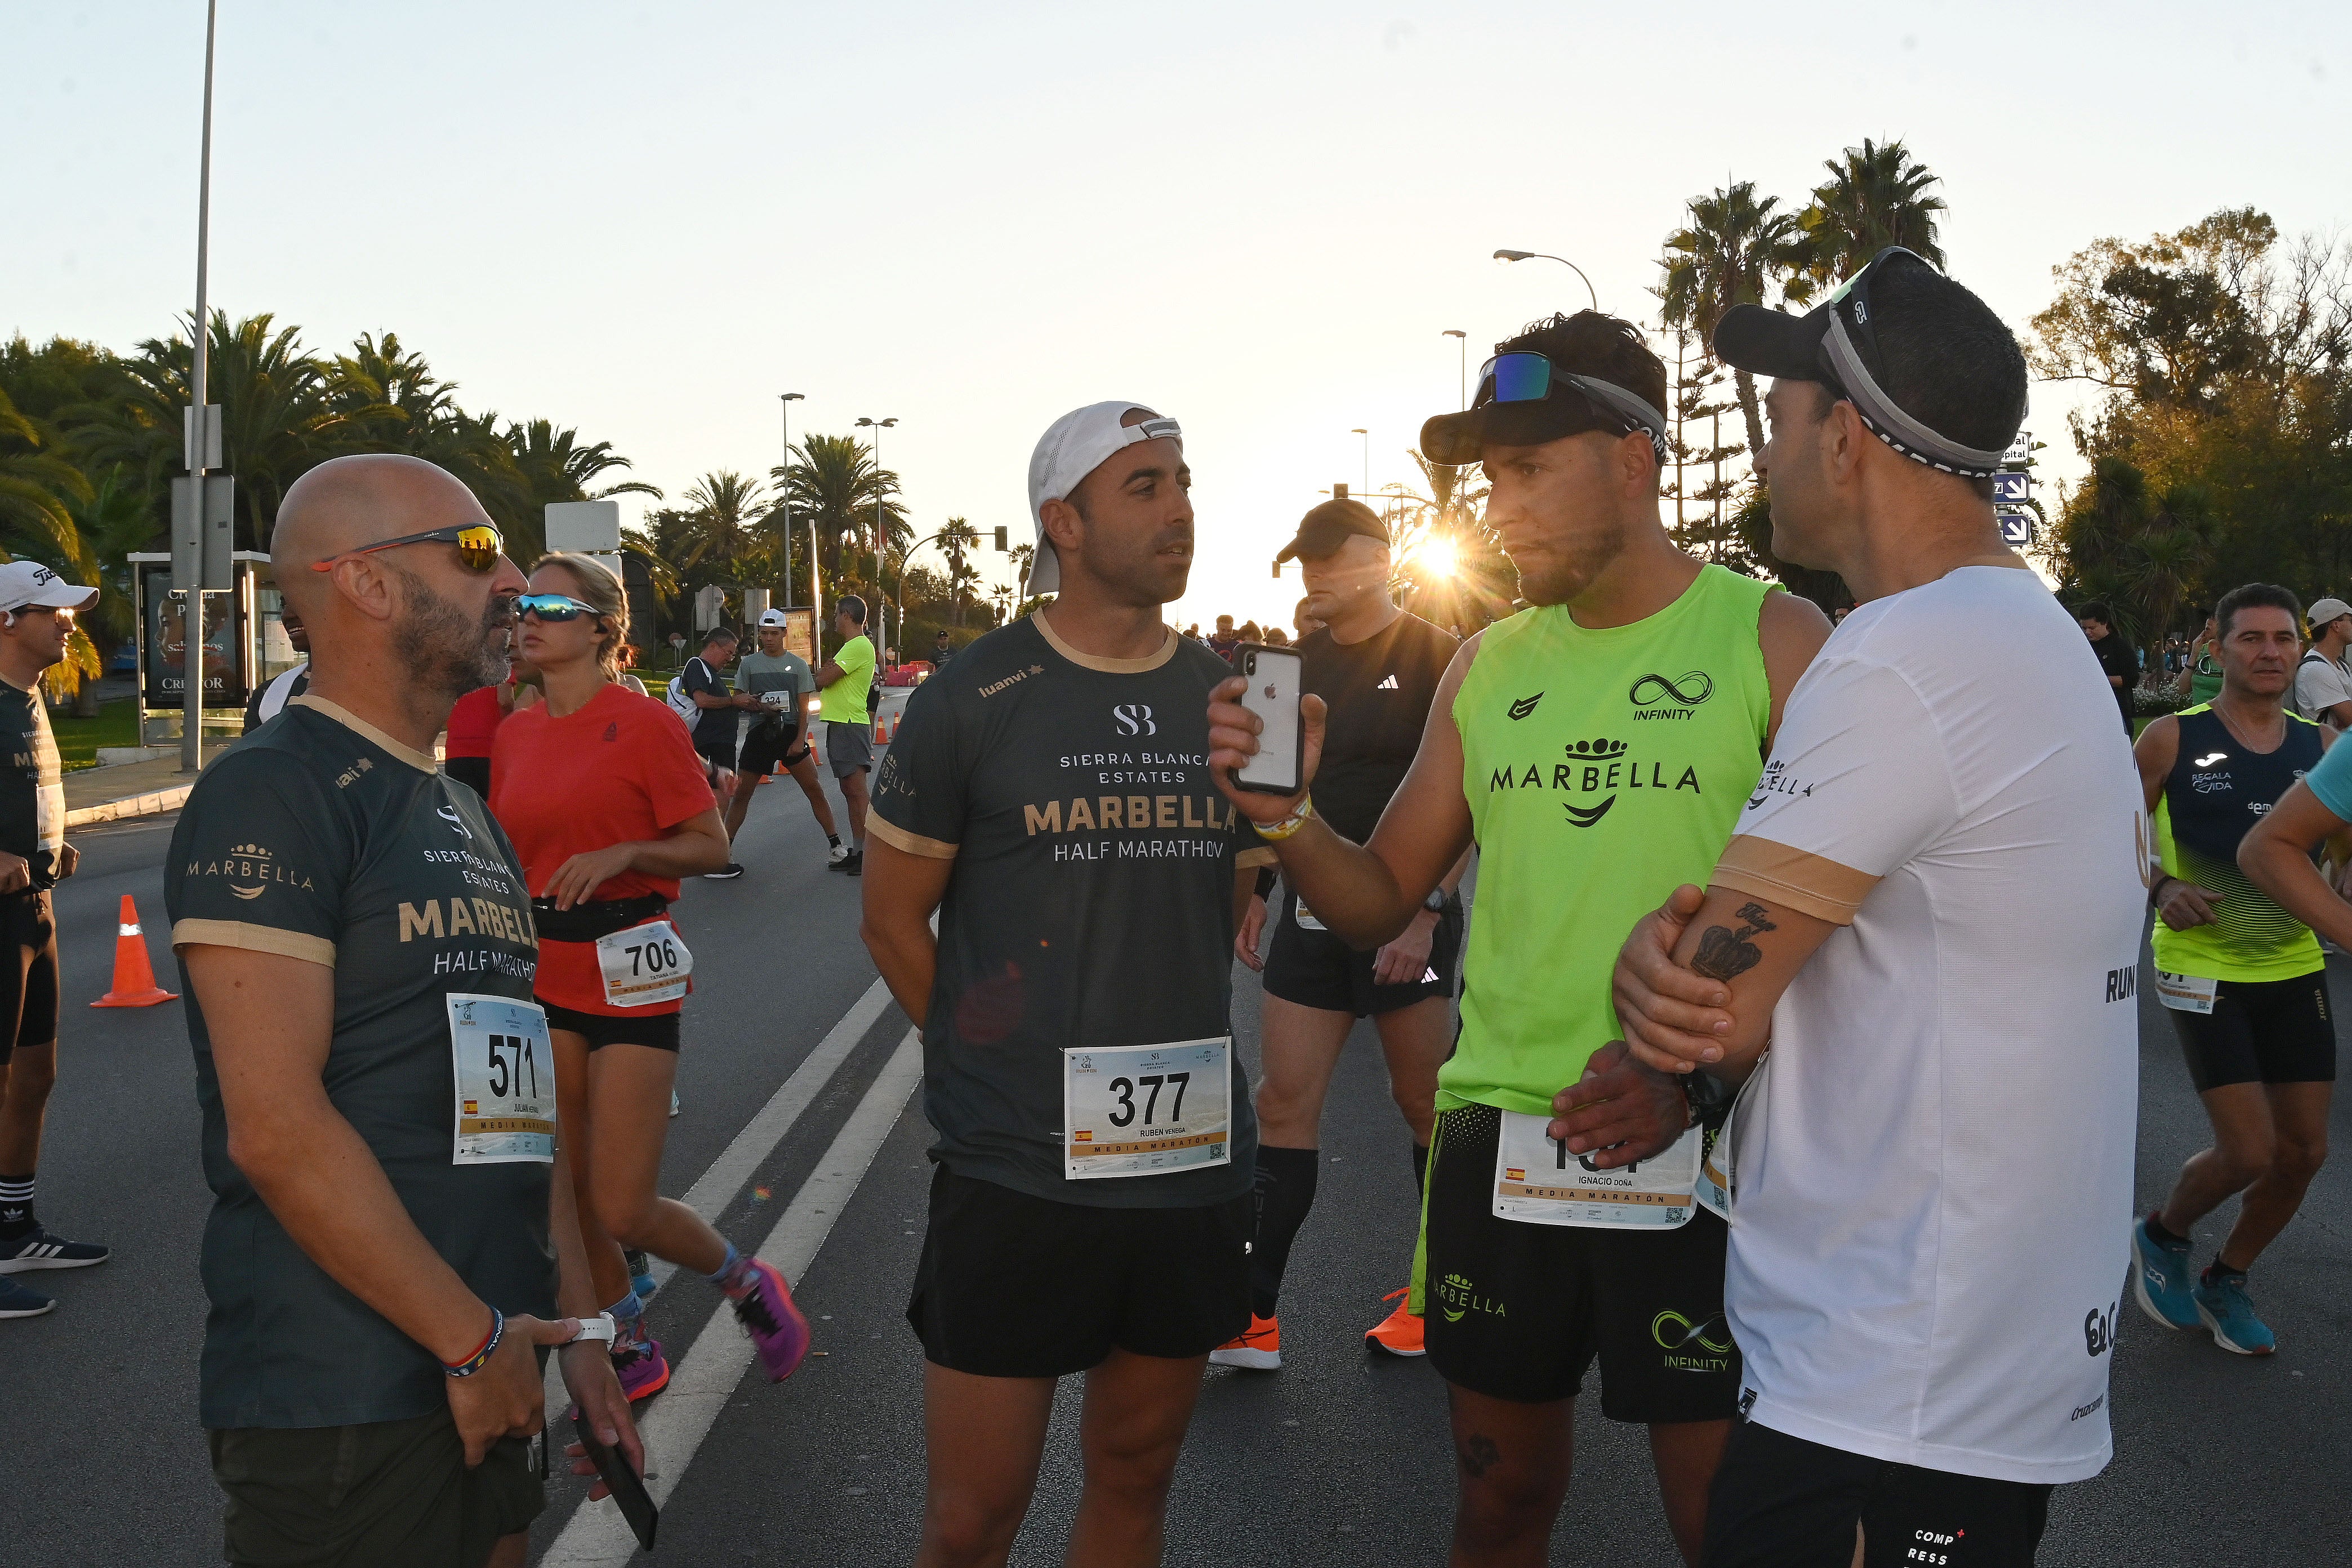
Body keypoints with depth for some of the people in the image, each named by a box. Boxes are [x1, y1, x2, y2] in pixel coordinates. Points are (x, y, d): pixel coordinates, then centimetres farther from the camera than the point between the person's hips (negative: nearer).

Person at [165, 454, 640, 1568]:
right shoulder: (271, 796, -13)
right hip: (342, 1412, -8)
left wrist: (570, 1321, 13)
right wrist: (474, 1339, -15)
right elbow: (276, 1128, -20)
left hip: (487, 1379, 8)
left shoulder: (469, 820, 16)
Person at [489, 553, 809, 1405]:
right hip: (544, 975, 6)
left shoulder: (643, 722, -10)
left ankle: (745, 1281, 23)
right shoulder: (516, 732, 8)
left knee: (622, 1211, -6)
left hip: (628, 973, -6)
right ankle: (632, 1352, 31)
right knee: (568, 1197, 11)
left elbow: (711, 845, -8)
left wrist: (621, 854, -23)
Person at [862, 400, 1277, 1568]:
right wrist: (993, 1068, -1)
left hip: (1198, 1160, 4)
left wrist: (1180, 1045, 8)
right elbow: (894, 920, 1)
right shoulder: (973, 698, -5)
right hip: (1015, 1172, -4)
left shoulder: (1227, 701, 7)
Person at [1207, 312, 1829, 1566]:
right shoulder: (1487, 667, 9)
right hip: (1497, 1134, 4)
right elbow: (1381, 902, 11)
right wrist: (1287, 813, -8)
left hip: (1696, 1150, -4)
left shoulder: (1773, 639, -4)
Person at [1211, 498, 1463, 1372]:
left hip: (1407, 920, -5)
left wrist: (1427, 909, -19)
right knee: (1284, 1104, 3)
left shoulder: (1435, 660, -7)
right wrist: (1256, 889, 13)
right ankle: (1255, 1315, 8)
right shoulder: (1300, 661, 11)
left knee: (1426, 1105, 7)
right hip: (1313, 914, 6)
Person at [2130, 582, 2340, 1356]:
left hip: (2295, 967, 5)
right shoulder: (2172, 738, -8)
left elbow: (2341, 849, 12)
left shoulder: (2322, 746, 4)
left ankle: (2228, 1279, 31)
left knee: (2304, 1149, 7)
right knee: (2248, 1151, -10)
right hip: (2203, 968, -5)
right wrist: (2161, 890, -19)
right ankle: (2162, 1235, 22)